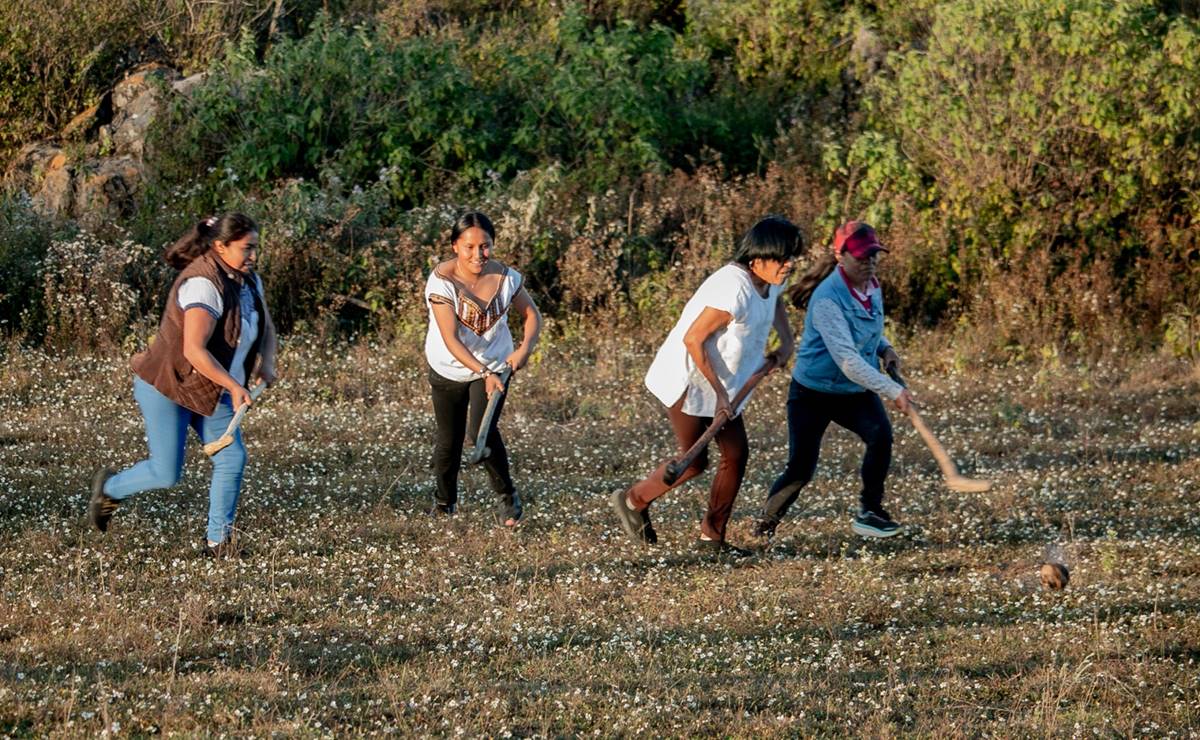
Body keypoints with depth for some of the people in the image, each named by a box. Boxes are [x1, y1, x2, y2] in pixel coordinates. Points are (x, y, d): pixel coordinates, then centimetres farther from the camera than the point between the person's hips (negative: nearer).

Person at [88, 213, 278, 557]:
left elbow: (266, 327, 19)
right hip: (166, 386, -8)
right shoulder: (204, 284, -27)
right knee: (166, 473, -4)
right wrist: (234, 386, -30)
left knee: (232, 458, -3)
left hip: (209, 392, 9)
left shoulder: (248, 280, 3)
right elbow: (194, 351, -34)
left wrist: (266, 362, -1)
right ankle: (109, 489, 25)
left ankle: (218, 541, 8)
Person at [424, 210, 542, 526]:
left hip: (494, 366, 0)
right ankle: (444, 502, 36)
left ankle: (506, 495, 4)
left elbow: (532, 315, 0)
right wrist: (484, 374, -39)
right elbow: (451, 340, -28)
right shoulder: (442, 281, -25)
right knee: (449, 440, 12)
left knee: (481, 431, -18)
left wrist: (525, 349, -21)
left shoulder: (506, 278, -16)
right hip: (449, 369, 0)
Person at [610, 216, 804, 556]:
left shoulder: (768, 282, -1)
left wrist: (786, 341, 10)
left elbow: (775, 303, 27)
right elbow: (693, 339, -28)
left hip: (722, 383, 9)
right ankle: (633, 500, 23)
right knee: (695, 462, -1)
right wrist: (720, 391, -23)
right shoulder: (734, 290, -30)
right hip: (687, 379, -9)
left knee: (737, 454, 4)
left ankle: (711, 537, 13)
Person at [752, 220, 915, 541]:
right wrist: (892, 391, -41)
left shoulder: (872, 288, -1)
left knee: (881, 434, -22)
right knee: (800, 468, -5)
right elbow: (846, 359, -35)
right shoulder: (827, 299, -27)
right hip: (813, 392, -6)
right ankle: (765, 524, 21)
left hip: (856, 392, 6)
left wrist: (884, 348, -1)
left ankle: (869, 511, -9)